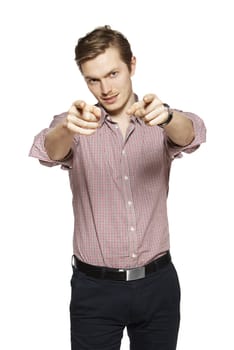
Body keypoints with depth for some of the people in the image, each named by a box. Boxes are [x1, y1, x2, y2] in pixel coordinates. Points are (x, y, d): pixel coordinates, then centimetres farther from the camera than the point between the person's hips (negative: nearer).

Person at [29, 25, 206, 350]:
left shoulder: (162, 122, 0)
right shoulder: (74, 124, -2)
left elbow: (190, 134, -21)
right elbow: (49, 151, -24)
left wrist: (165, 116, -44)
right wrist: (68, 127, -46)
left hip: (157, 283, 1)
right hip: (95, 288, -1)